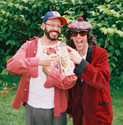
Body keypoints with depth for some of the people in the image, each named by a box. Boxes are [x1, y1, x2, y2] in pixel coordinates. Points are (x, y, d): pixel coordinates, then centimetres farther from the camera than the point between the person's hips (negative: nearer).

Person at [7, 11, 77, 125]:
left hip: (55, 109, 0)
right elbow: (11, 65, -15)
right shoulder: (29, 45, 0)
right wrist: (38, 61, -26)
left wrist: (51, 71, -22)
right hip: (31, 107, 1)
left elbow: (71, 80, -8)